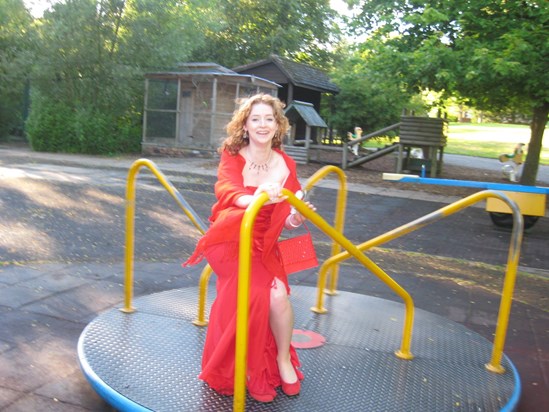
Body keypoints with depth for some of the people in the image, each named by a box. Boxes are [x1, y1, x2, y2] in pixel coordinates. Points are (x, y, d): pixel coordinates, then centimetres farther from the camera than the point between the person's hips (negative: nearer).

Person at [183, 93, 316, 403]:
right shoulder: (233, 157, -7)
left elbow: (285, 219, 0)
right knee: (273, 292, -24)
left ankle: (282, 359, 6)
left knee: (279, 294, -22)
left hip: (264, 244, 3)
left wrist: (295, 218, -25)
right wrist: (253, 198, -51)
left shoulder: (286, 165, 0)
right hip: (230, 238, -3)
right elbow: (226, 189, -29)